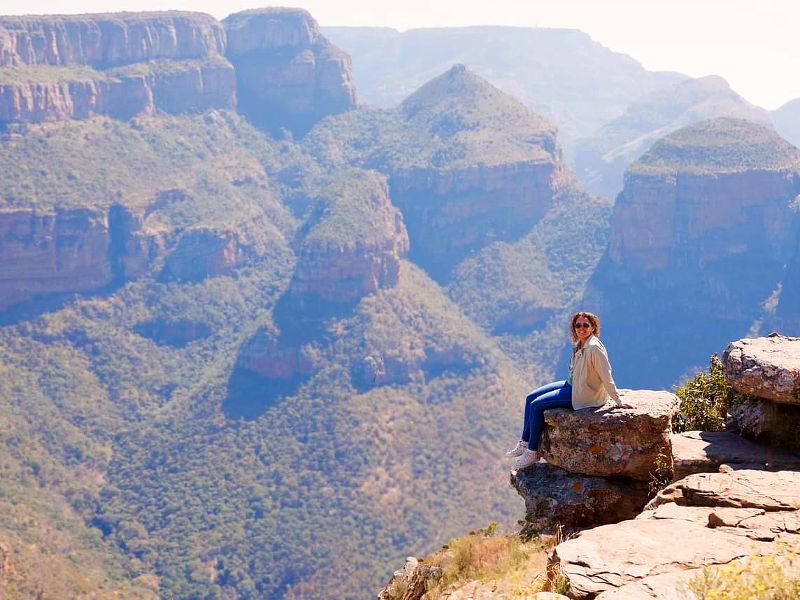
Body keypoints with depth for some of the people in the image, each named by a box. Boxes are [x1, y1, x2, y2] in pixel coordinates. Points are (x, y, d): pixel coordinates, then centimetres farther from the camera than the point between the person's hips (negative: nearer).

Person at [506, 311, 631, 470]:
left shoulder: (594, 347, -23)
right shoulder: (580, 344, 6)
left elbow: (606, 376, -22)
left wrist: (618, 402, -20)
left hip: (583, 394, -10)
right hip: (572, 385, 10)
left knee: (536, 405, -12)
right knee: (530, 398, 7)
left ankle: (533, 452, -1)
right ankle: (525, 442, 13)